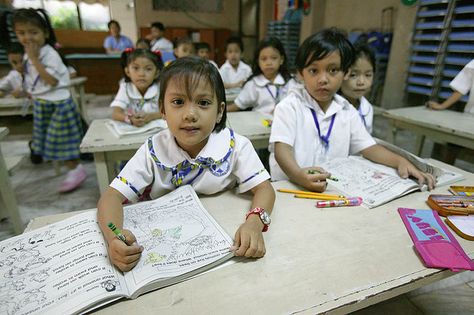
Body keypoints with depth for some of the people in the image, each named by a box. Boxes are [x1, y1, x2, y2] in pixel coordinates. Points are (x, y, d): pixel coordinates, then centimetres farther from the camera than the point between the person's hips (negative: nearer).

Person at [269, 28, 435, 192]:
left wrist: (401, 161, -7)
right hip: (290, 185, -5)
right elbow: (281, 148, -19)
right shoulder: (290, 106, -8)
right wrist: (300, 176, -37)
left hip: (334, 187, 6)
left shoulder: (347, 111, 7)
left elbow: (367, 146, 10)